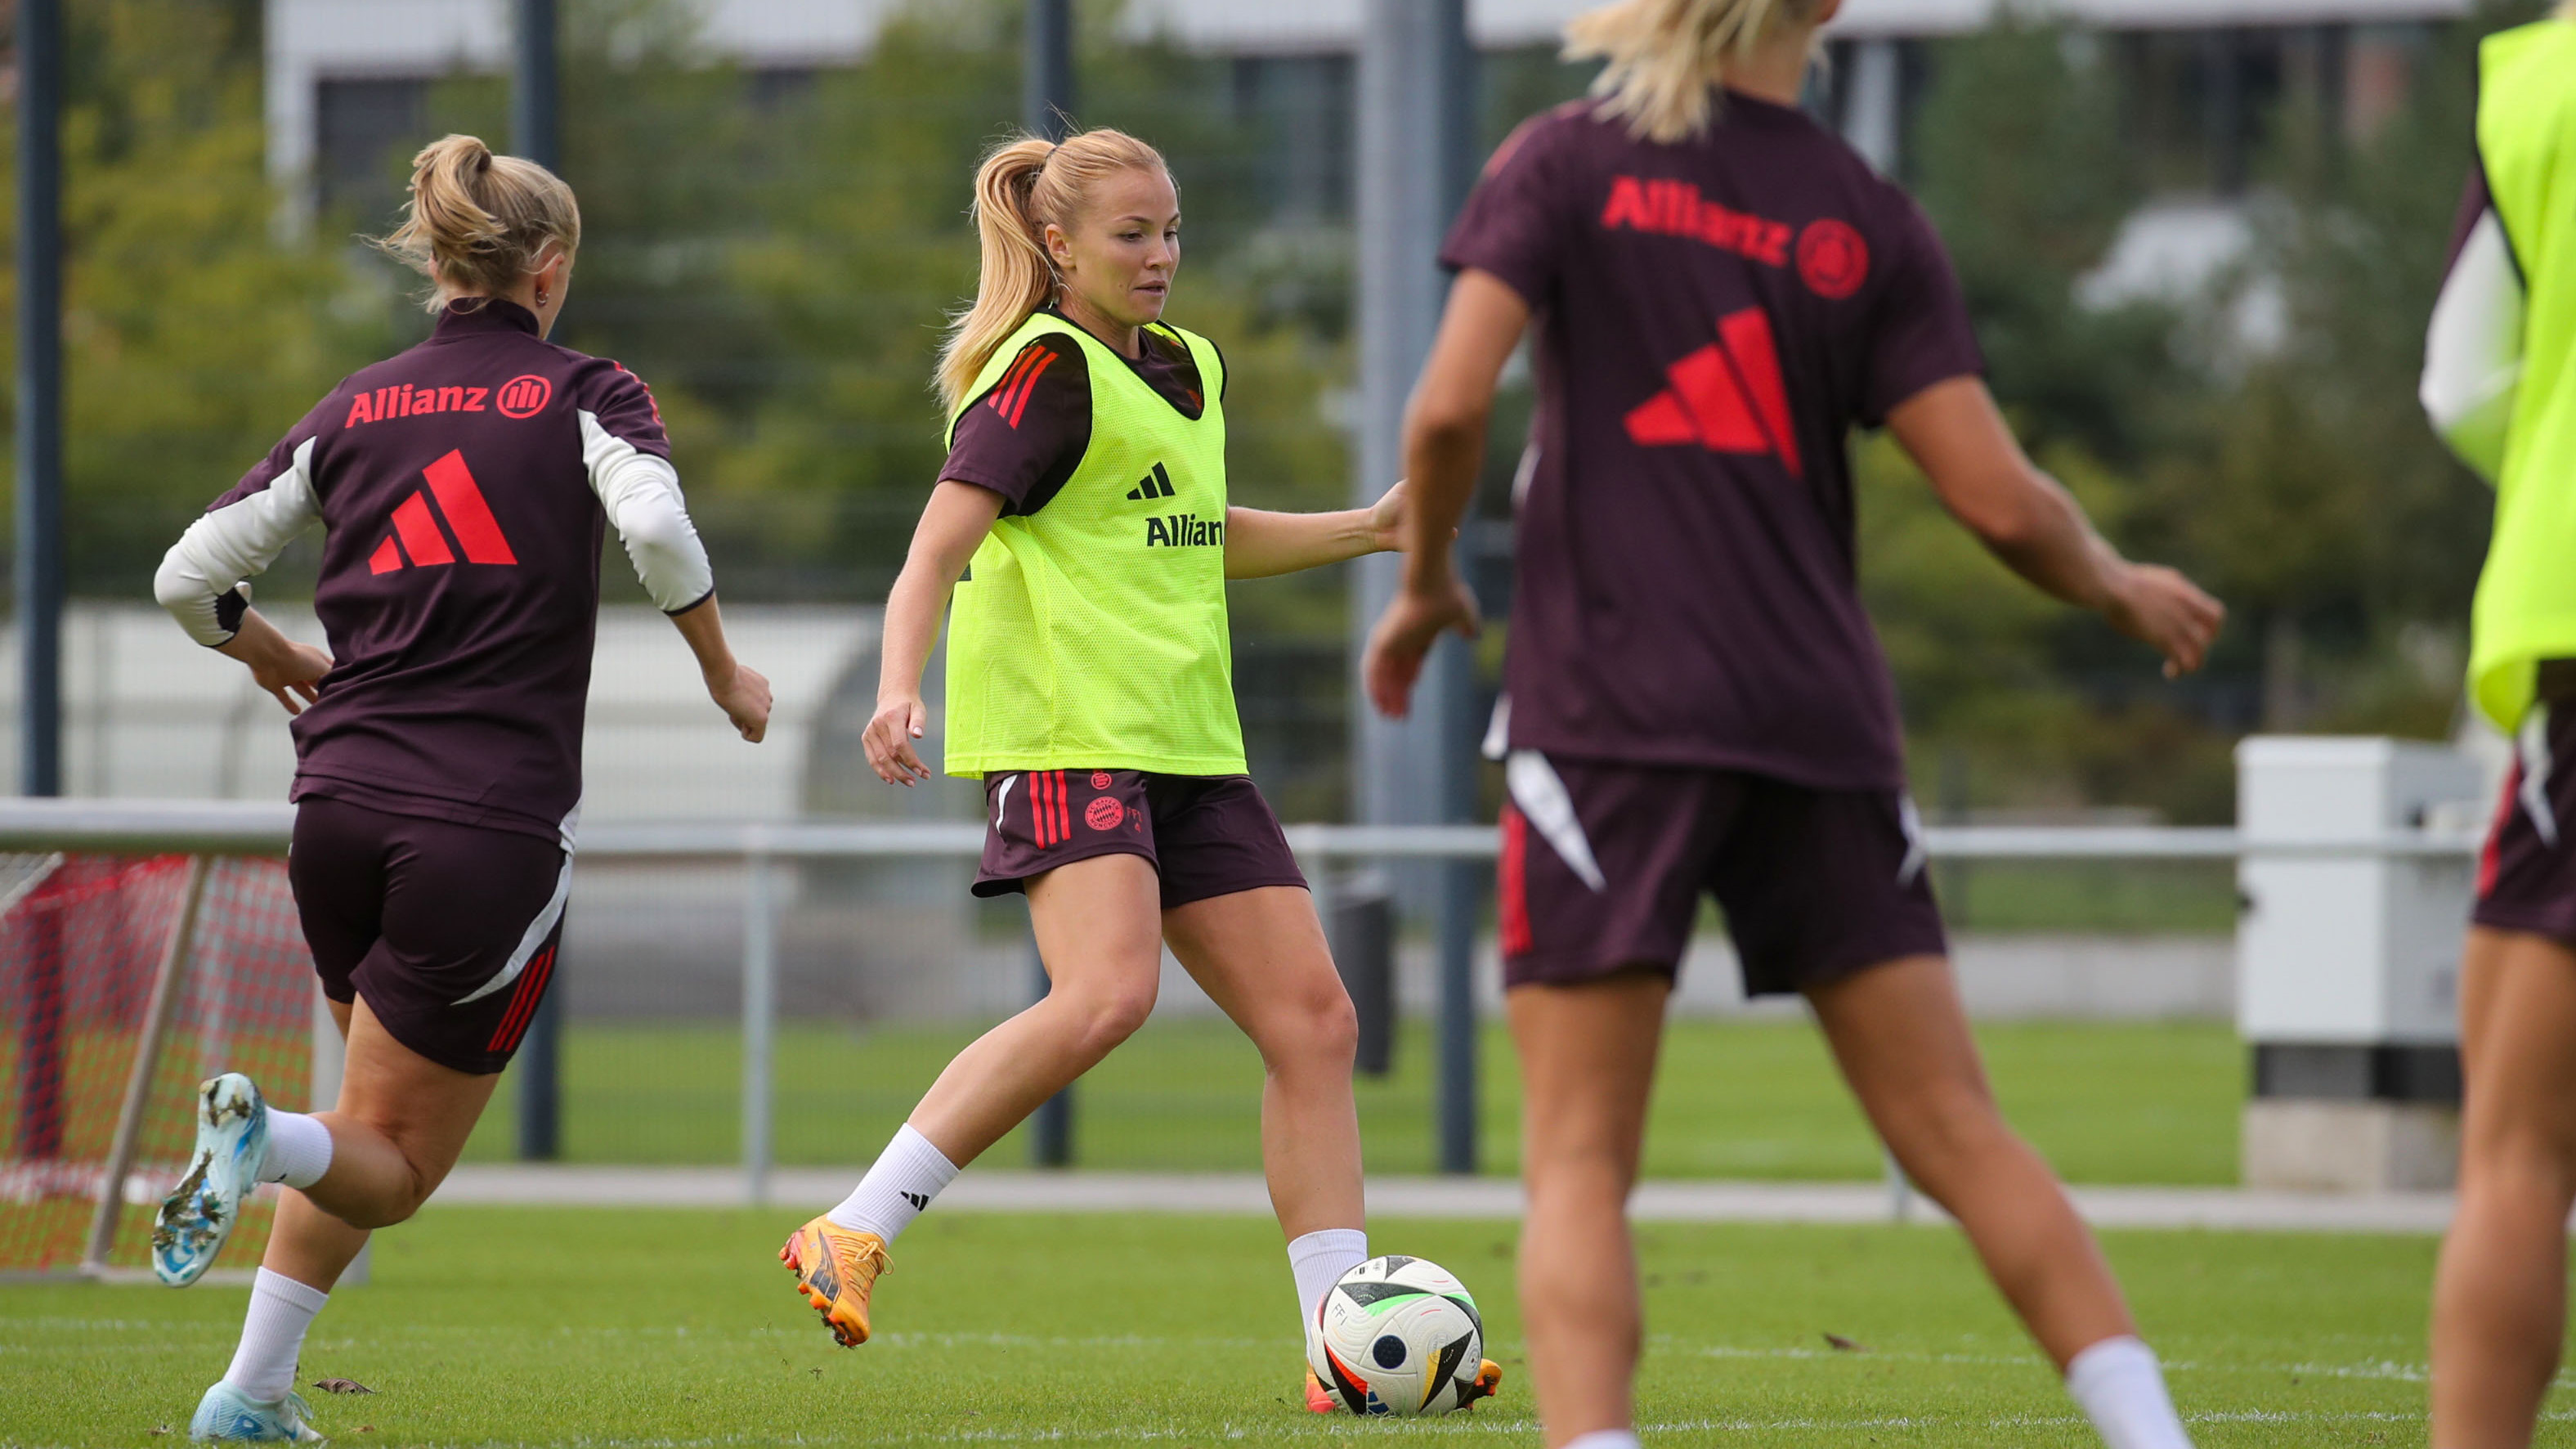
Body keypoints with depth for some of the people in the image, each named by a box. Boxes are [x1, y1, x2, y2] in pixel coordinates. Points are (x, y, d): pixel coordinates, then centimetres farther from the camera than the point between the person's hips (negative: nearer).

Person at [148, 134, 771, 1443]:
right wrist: (725, 677, -4)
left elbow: (190, 576, 12)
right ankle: (261, 1132, -29)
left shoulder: (354, 408, 12)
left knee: (376, 1118, 23)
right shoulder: (584, 397, 1)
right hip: (497, 822, -4)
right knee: (393, 1168, 5)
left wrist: (278, 661, 31)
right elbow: (655, 525, -19)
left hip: (342, 799, 4)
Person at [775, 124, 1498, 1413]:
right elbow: (945, 536, -18)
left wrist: (1369, 530, 29)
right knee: (1106, 993, -28)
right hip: (1067, 738, -9)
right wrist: (899, 687, -33)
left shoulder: (1185, 366, 18)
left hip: (1187, 747, 9)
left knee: (1313, 1019, 2)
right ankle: (854, 1234, -22)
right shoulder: (1048, 370, -8)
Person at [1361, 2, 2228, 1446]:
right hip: (1820, 722, 2)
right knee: (1959, 1133, 8)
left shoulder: (1567, 164, 0)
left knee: (1578, 1163, -2)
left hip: (1610, 714, -2)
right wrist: (2122, 589, 20)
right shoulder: (1870, 224, 5)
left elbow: (1452, 406, -10)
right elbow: (2000, 499, 0)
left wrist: (1425, 586, 8)